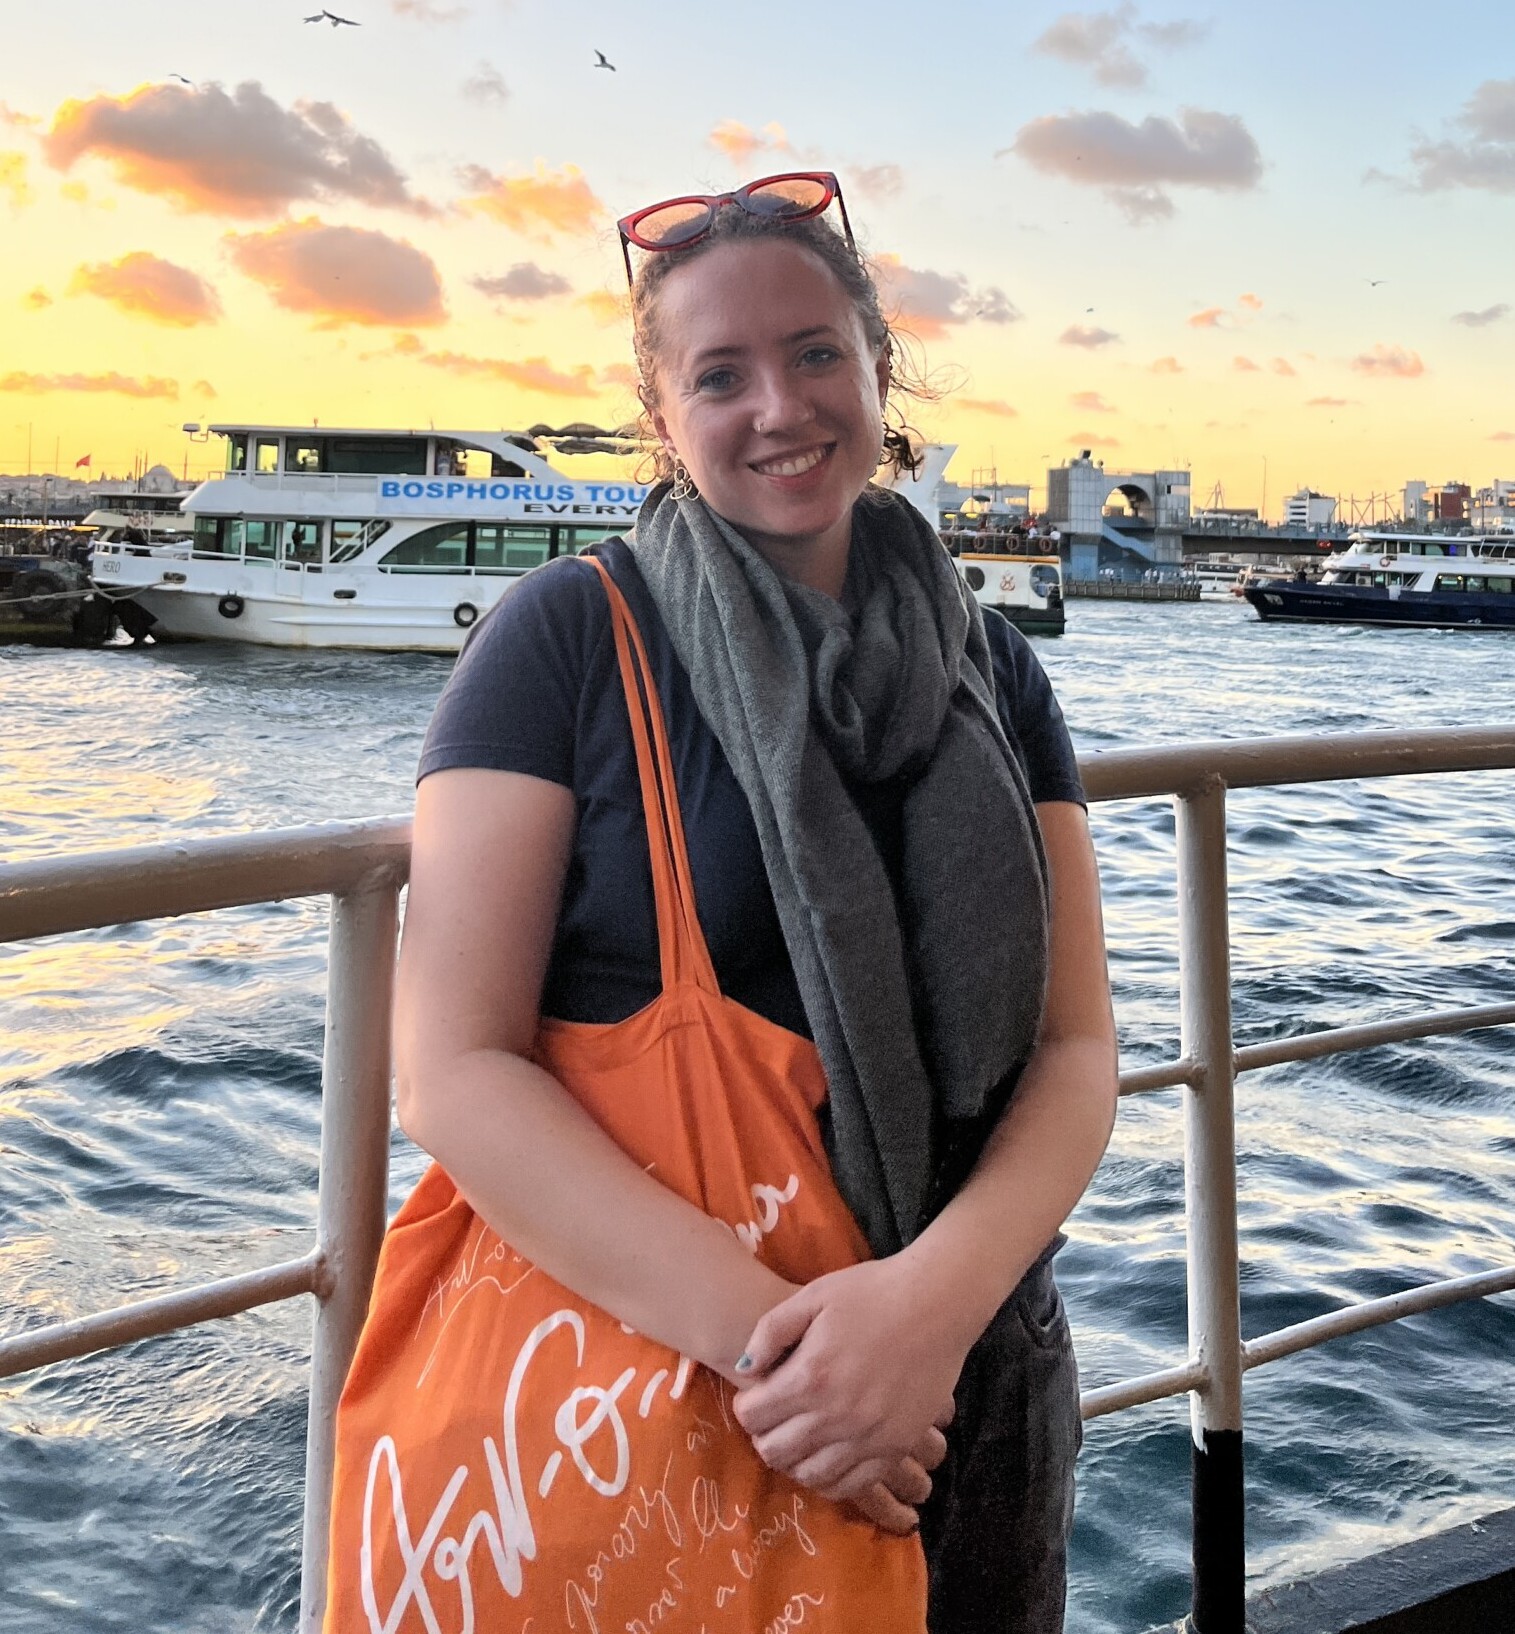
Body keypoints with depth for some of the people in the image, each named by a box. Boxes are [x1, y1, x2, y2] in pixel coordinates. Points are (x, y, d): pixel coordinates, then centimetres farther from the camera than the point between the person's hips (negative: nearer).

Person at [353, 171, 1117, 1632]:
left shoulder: (985, 674, 4)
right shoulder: (566, 638, -9)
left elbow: (1075, 1047, -1)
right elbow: (452, 1069, -15)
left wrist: (941, 1292, -21)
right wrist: (763, 1335, -24)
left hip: (967, 1370, 4)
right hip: (635, 1356, -3)